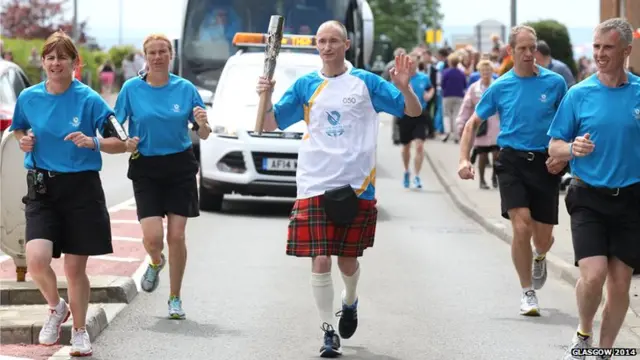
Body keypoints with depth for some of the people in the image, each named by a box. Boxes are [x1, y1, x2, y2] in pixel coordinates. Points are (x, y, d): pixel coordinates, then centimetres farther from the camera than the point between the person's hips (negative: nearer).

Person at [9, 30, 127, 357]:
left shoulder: (89, 99, -7)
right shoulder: (28, 97, 2)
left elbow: (120, 143, -5)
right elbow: (18, 129, 22)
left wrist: (93, 142, -24)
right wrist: (24, 141, -1)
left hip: (82, 188, -2)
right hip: (41, 188, 2)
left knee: (75, 268, 4)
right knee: (36, 259, -17)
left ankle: (79, 331, 26)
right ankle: (56, 308, 14)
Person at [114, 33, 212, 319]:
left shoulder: (185, 88, 1)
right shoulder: (132, 88, 0)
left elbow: (203, 135, 3)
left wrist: (203, 123, -19)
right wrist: (125, 143, -15)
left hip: (180, 167, 0)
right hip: (145, 169, 0)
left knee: (176, 235, -3)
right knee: (152, 236, -11)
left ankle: (175, 299, 12)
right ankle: (156, 263, 26)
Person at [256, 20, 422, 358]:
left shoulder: (366, 82, 2)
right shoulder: (305, 86, 7)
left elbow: (413, 111, 2)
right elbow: (270, 124, 8)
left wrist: (404, 87, -19)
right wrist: (265, 97, -11)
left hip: (357, 185, 0)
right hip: (315, 185, 1)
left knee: (348, 260, 9)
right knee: (320, 261, -7)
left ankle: (350, 303, 42)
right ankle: (328, 332, 4)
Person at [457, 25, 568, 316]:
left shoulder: (555, 82, 0)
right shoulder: (500, 87, 2)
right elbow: (473, 123, 10)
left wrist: (563, 156, -5)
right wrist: (464, 159, -2)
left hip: (545, 164, 0)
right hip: (511, 161, 0)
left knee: (543, 236, 5)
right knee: (521, 227, -15)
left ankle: (540, 258, 44)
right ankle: (527, 292, 1)